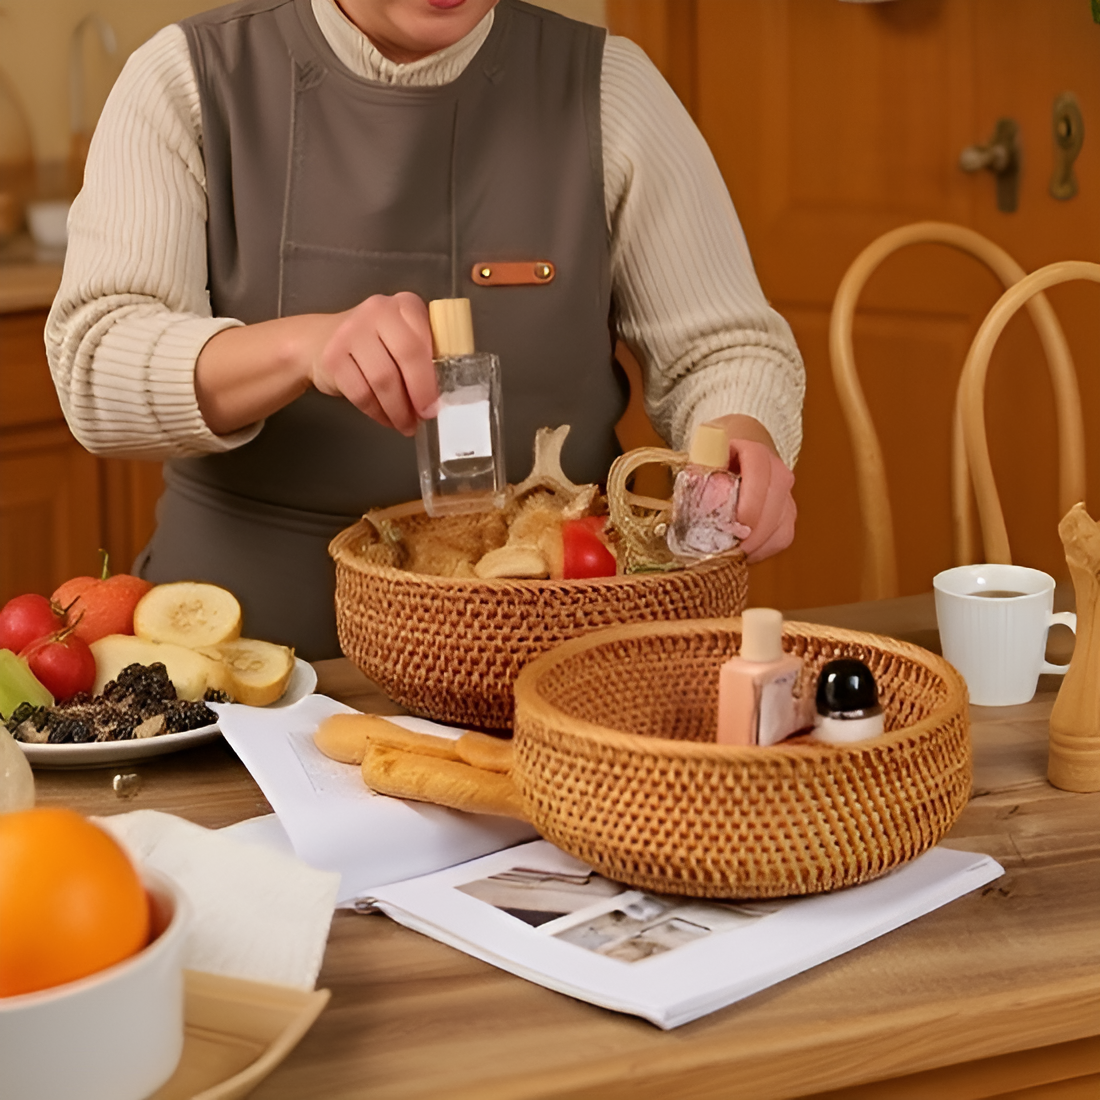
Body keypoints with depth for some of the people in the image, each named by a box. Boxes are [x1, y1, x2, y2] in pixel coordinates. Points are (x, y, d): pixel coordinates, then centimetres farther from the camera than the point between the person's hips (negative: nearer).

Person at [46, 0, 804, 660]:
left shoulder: (607, 87, 3)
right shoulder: (188, 81, 0)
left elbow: (721, 346, 5)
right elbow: (95, 368, -11)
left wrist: (742, 441, -20)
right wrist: (304, 345, -30)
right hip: (254, 639, -1)